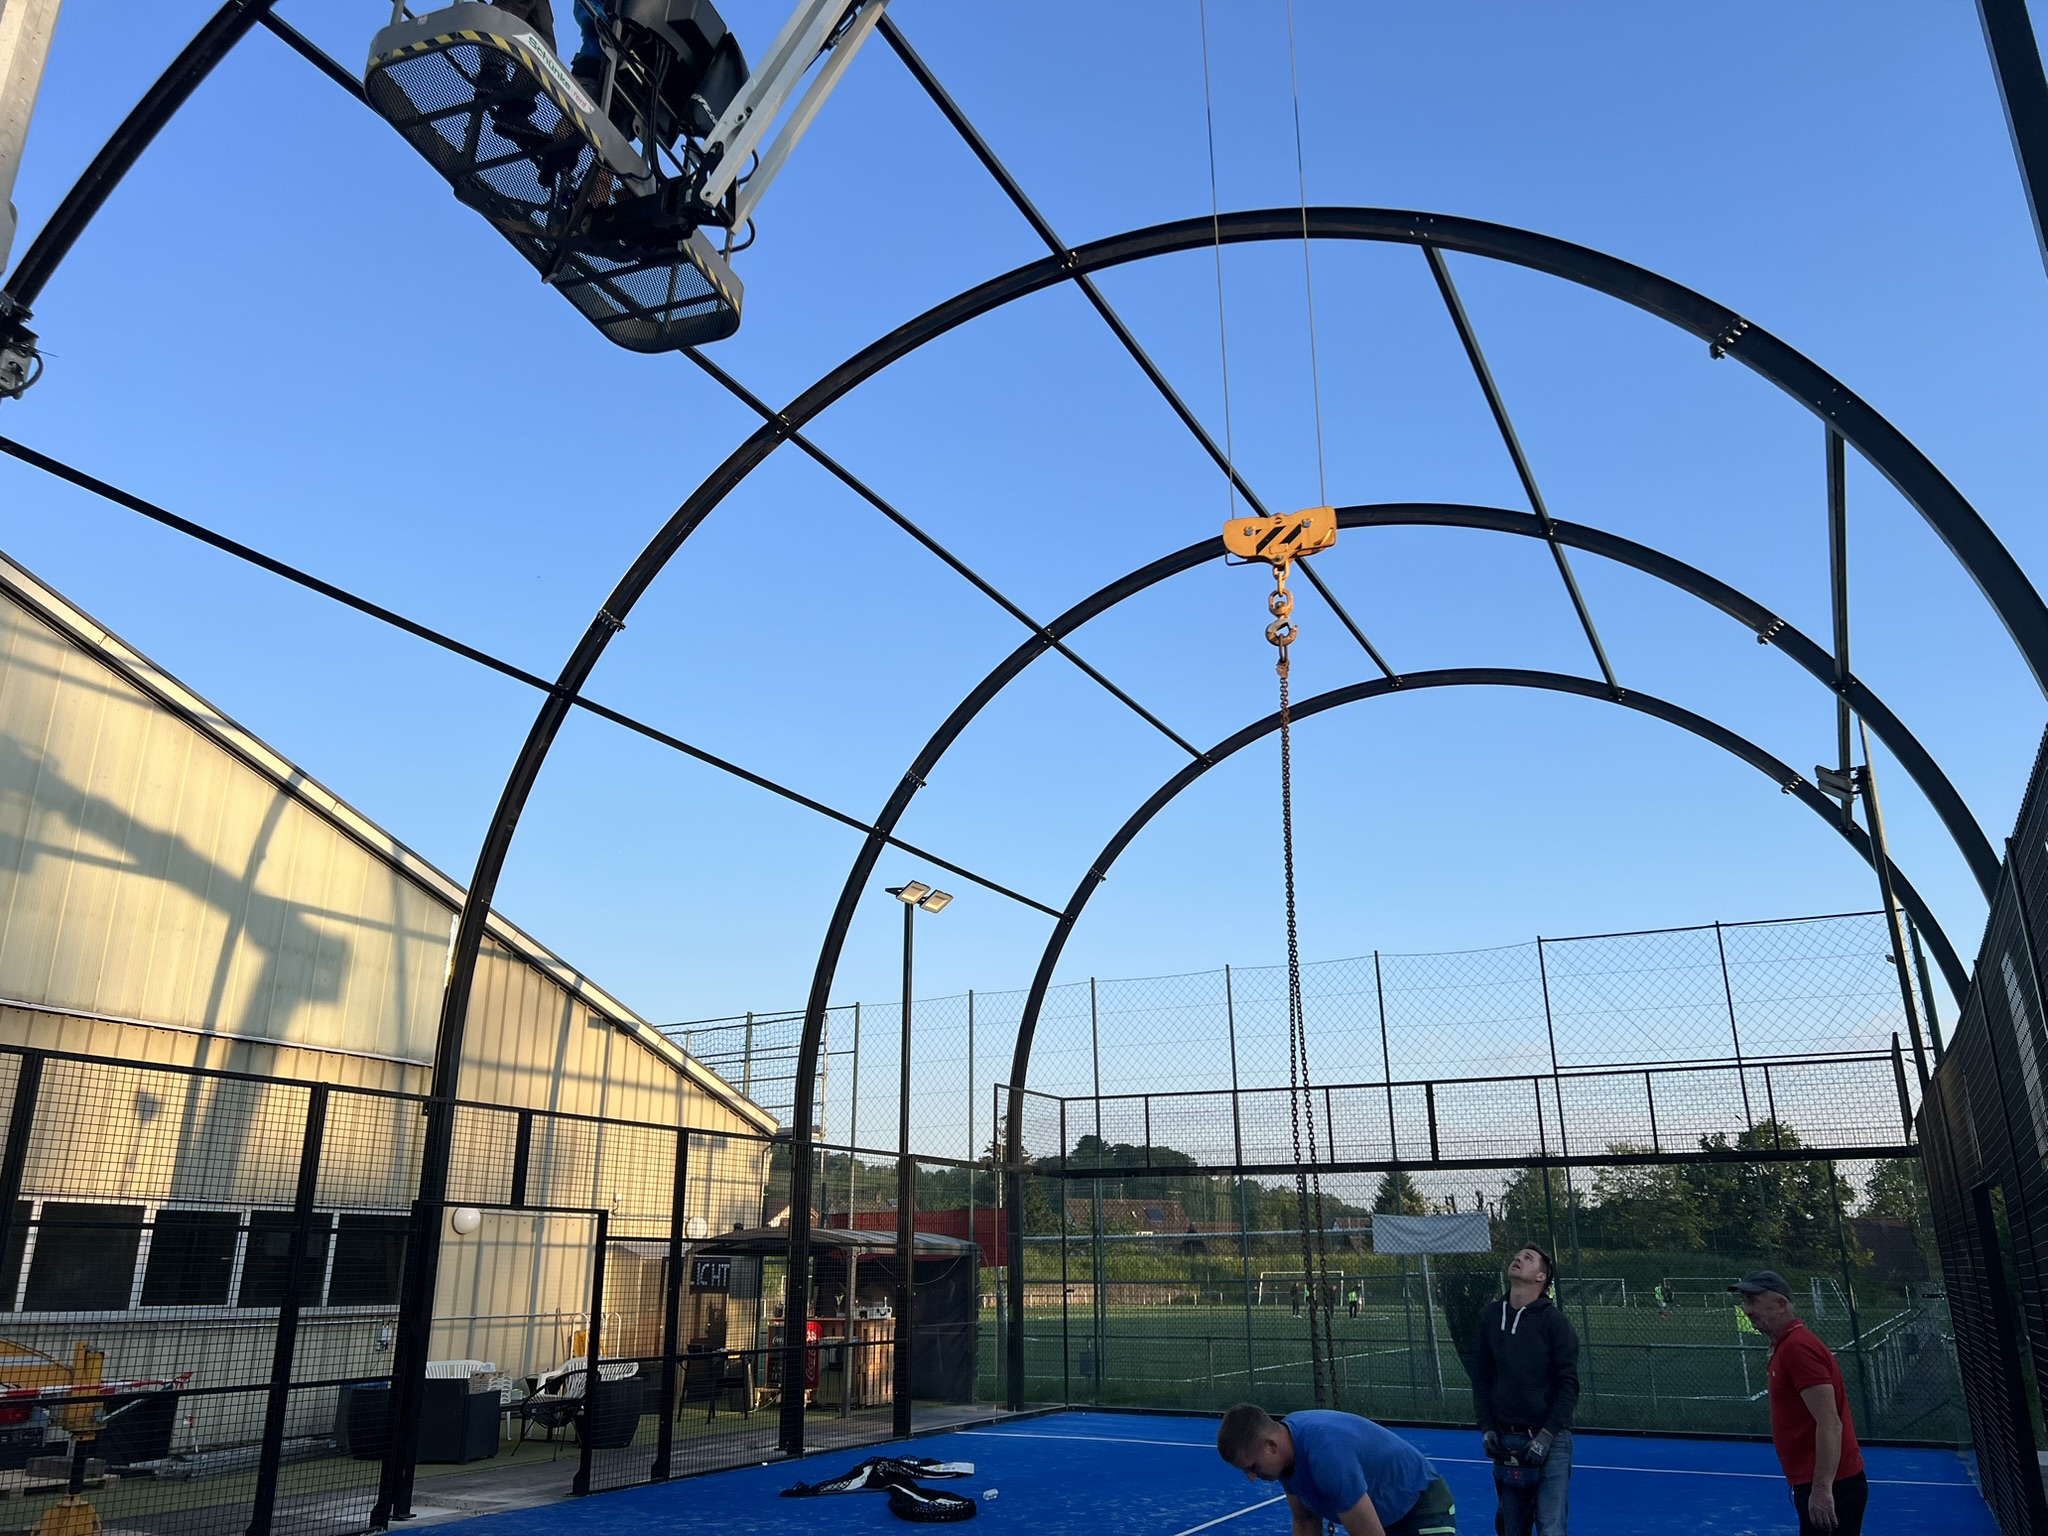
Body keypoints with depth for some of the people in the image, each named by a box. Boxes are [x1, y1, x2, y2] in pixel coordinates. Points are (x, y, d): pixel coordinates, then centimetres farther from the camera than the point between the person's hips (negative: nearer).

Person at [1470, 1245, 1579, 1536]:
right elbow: (1482, 1378, 11)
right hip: (1505, 1441, 4)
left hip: (1549, 1441, -4)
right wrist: (1486, 1428, 2)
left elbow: (1568, 1386, -8)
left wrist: (1546, 1436, -13)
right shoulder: (1490, 1316, 5)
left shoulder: (1554, 1322, -7)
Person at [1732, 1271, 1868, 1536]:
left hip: (1830, 1487, -10)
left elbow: (1830, 1425, -23)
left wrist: (1822, 1488, -26)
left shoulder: (1797, 1347, -18)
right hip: (1814, 1484, 10)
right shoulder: (1786, 1346, 13)